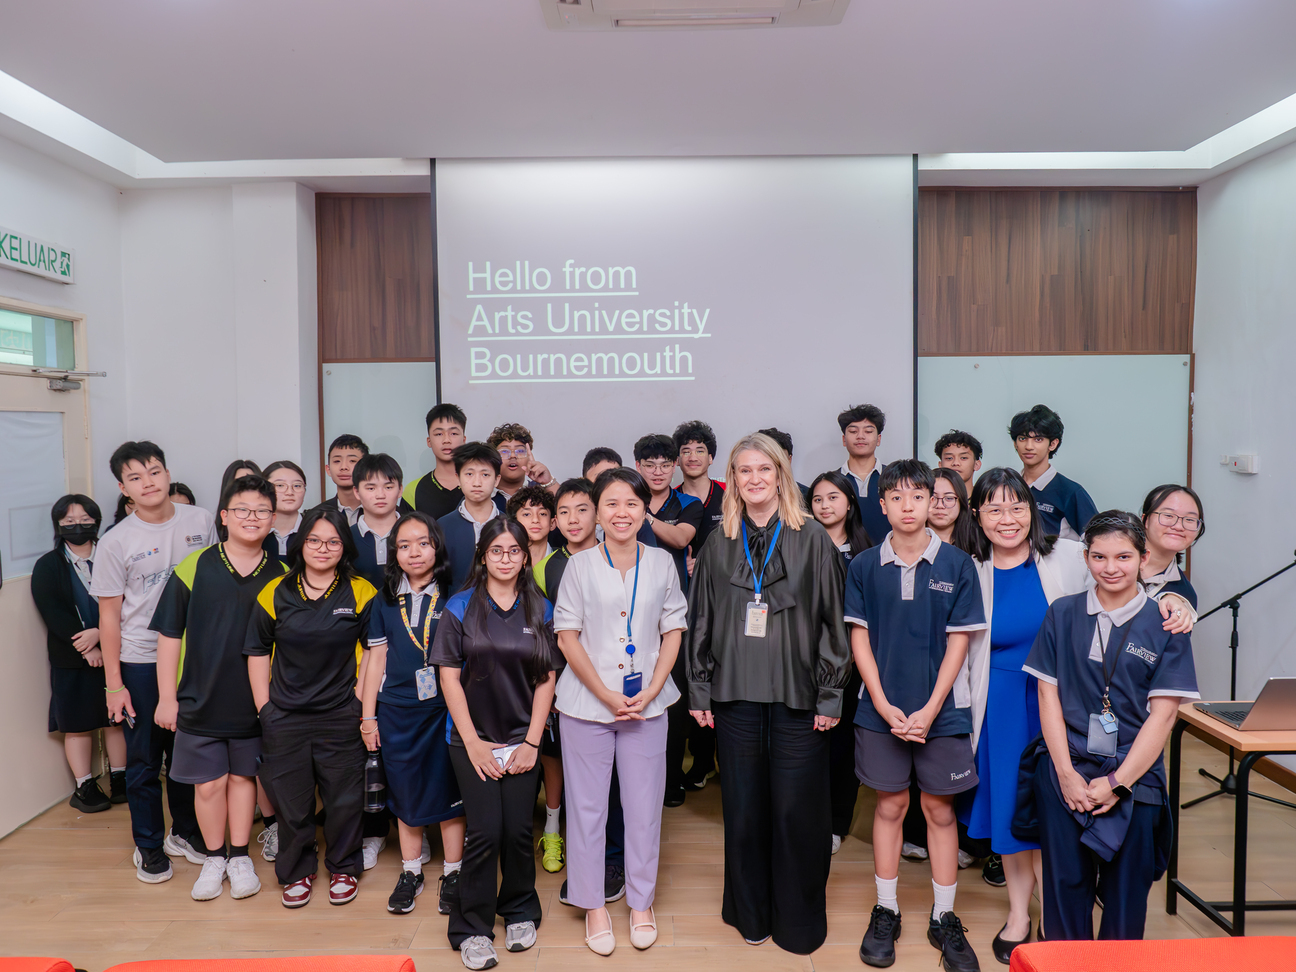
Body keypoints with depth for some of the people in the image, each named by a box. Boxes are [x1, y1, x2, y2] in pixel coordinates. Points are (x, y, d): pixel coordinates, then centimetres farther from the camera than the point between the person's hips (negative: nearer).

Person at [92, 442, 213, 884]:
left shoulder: (200, 522, -2)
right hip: (140, 664, -2)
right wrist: (113, 683, -6)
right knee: (144, 760, 9)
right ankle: (149, 846, 27)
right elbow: (109, 615, -4)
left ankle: (186, 831, 33)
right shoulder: (115, 543, -8)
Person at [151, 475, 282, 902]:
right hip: (200, 701, -1)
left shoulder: (281, 577, -3)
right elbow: (170, 636, -3)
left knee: (243, 776, 13)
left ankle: (240, 857, 30)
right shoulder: (192, 569, -7)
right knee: (208, 783, 9)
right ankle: (214, 858, 30)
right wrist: (167, 697, -3)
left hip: (255, 703, 1)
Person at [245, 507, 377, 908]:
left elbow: (373, 650, 1)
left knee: (343, 799, 8)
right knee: (291, 800, 12)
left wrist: (361, 700, -5)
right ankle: (297, 871, 34)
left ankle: (343, 868, 32)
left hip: (342, 716, -1)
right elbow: (258, 652, 7)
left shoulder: (360, 593, -4)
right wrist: (264, 707, 3)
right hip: (285, 717, 1)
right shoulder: (275, 593, 1)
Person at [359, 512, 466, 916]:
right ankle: (410, 873, 29)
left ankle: (452, 874, 22)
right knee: (406, 793, 12)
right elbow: (377, 659, 9)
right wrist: (368, 716, 7)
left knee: (448, 792, 5)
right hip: (396, 711, 2)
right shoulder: (386, 602, 5)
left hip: (443, 709, -2)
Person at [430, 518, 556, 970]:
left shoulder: (540, 610, 3)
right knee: (485, 831, -5)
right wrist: (474, 743, -7)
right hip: (473, 739, -1)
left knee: (518, 830, 3)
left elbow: (546, 680, 4)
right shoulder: (460, 607, -3)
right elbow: (449, 678, -3)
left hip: (522, 739, 2)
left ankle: (520, 912, 29)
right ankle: (473, 928, 16)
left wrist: (531, 742, -2)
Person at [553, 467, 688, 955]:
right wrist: (607, 695, -10)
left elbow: (673, 631, 4)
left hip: (647, 704, 1)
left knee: (645, 805, 8)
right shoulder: (580, 566, -1)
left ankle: (641, 902, 28)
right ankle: (593, 904, 26)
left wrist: (650, 692, -7)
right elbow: (567, 637, -3)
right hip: (587, 703, -1)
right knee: (587, 806, 8)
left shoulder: (662, 563, 3)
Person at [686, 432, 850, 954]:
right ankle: (750, 913, 31)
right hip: (736, 694, 2)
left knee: (797, 810, 4)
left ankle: (799, 921, 25)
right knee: (743, 808, 11)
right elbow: (701, 620, 9)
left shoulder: (813, 539, -1)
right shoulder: (719, 543, 7)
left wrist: (830, 694, -5)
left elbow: (832, 619, -2)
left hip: (797, 696, -2)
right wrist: (699, 689, 6)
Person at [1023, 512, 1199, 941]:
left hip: (1134, 775, -1)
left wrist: (1118, 782, -9)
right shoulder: (1062, 614, 3)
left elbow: (1163, 713, -4)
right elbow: (1048, 695, 2)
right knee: (1065, 881, 7)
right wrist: (1066, 773, -6)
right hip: (1065, 768, 1)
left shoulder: (1165, 624, -1)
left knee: (1126, 889, 7)